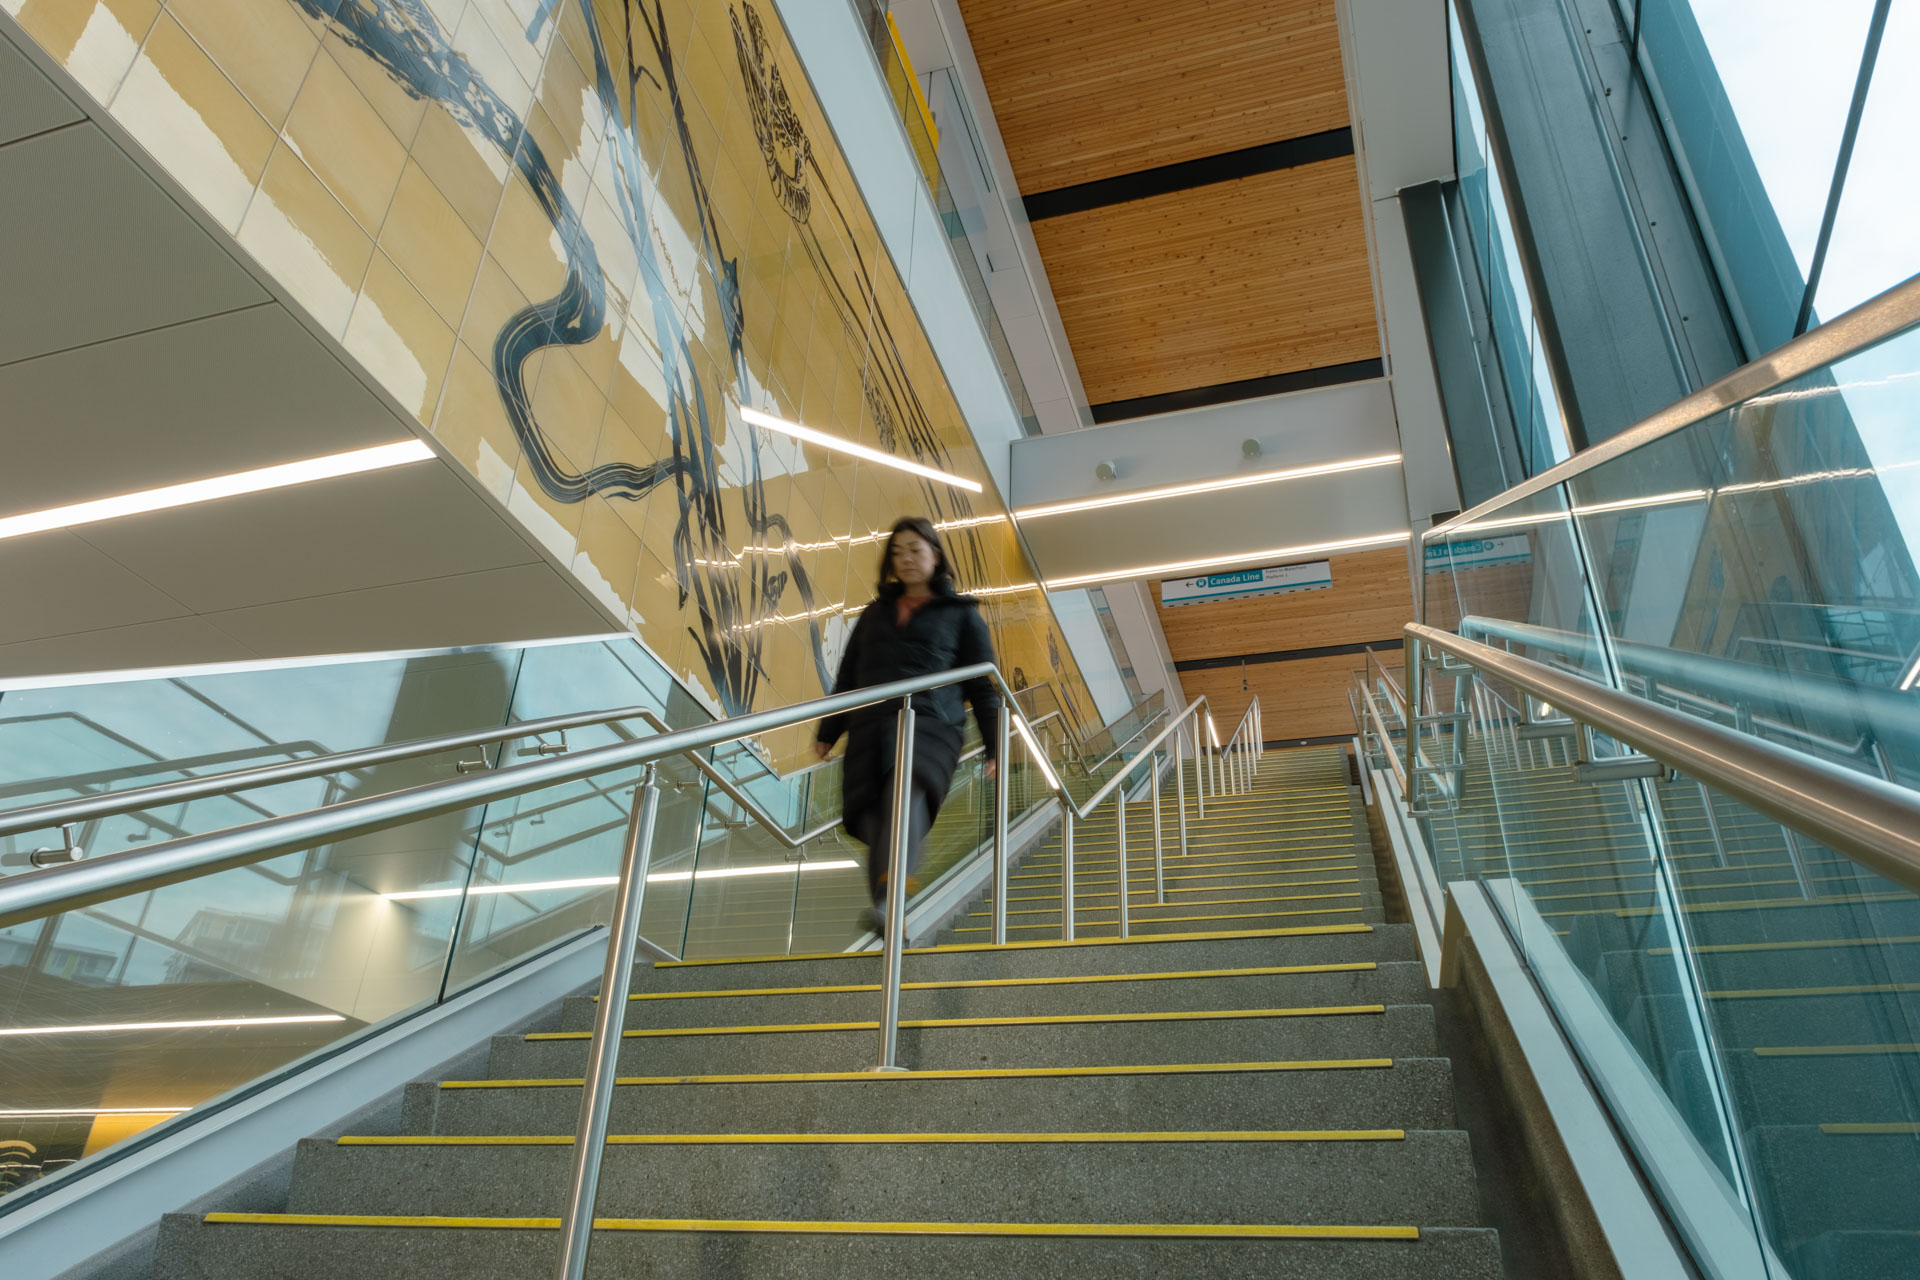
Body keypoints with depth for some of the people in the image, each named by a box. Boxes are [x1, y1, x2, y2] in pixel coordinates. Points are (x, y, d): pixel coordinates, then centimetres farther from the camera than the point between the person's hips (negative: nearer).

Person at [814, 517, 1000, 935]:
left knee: (906, 790, -32)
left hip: (929, 727, -4)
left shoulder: (961, 614, 15)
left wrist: (995, 745, 5)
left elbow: (983, 685, 13)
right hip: (870, 729, 5)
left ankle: (888, 900, -49)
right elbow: (847, 677, 27)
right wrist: (828, 732, 20)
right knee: (873, 820, -10)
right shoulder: (876, 613, 26)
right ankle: (890, 923, -2)